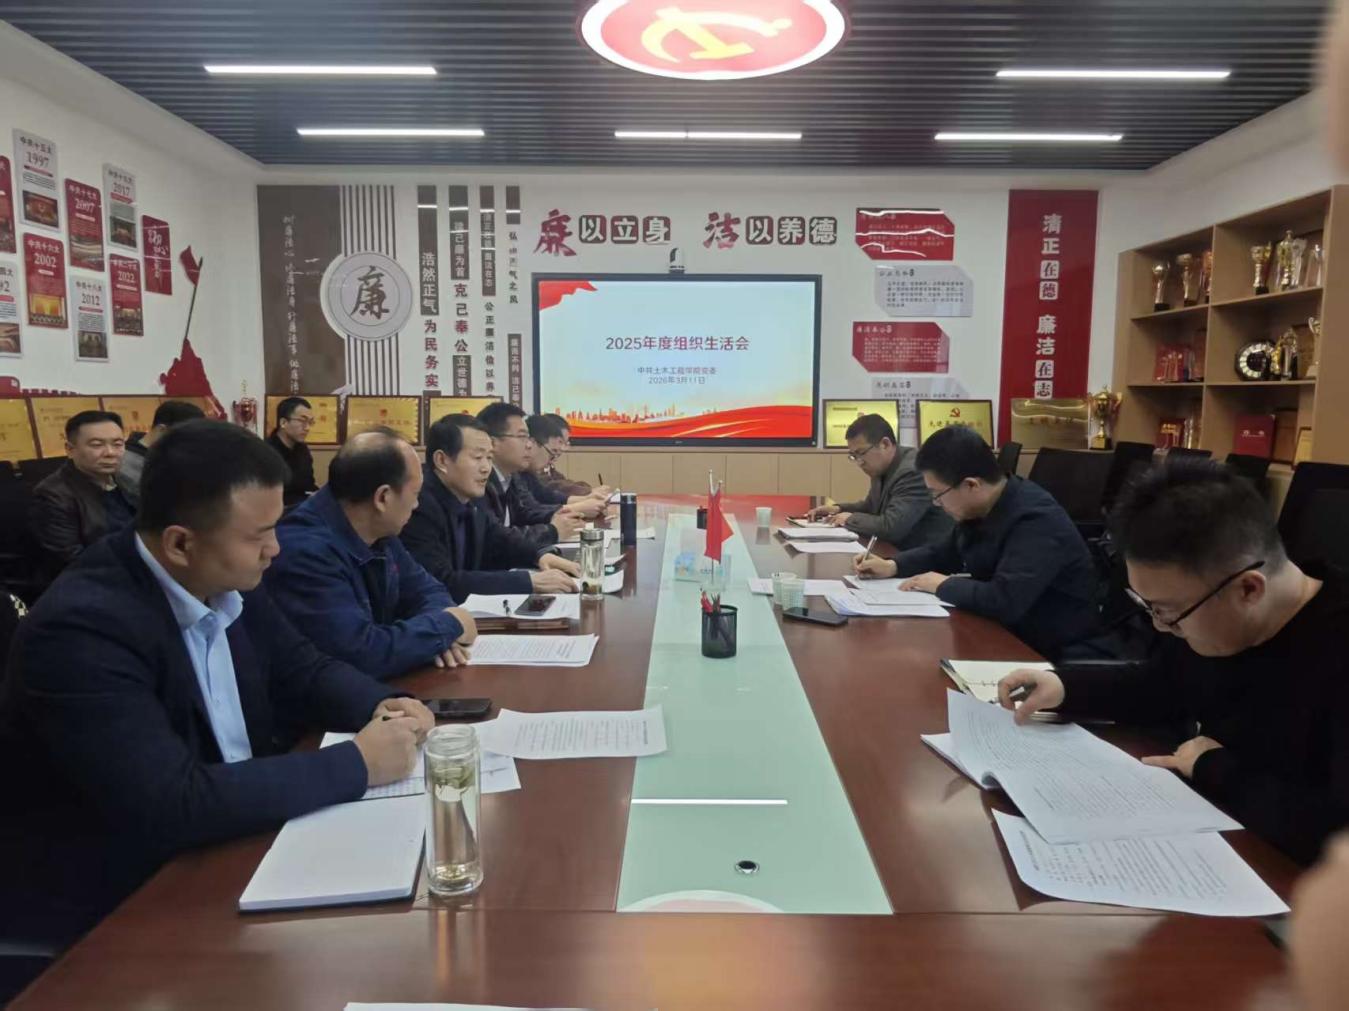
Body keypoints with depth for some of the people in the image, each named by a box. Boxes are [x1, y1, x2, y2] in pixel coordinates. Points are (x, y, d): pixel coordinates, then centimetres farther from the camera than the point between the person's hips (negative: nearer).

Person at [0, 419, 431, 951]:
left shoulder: (227, 582, -5)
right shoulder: (82, 628, -27)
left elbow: (303, 669, 8)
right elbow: (173, 807, -33)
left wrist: (382, 707, -12)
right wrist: (357, 762, -28)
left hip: (228, 842, 7)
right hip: (120, 897, -6)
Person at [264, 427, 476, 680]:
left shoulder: (377, 531, 0)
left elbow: (424, 589, 12)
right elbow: (361, 655, -31)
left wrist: (436, 633, -10)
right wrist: (448, 625, -18)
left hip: (382, 686, 7)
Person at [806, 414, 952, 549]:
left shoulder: (913, 471, -23)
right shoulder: (882, 468, 5)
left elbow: (890, 528, -29)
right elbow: (872, 506, 22)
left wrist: (850, 519, -14)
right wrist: (838, 509, 5)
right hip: (899, 551, 8)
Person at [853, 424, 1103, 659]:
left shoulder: (1036, 520, -27)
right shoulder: (978, 510, -1)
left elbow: (1004, 601, -37)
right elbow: (943, 553, 18)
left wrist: (943, 585, -20)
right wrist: (893, 566, 2)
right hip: (1008, 636, 8)